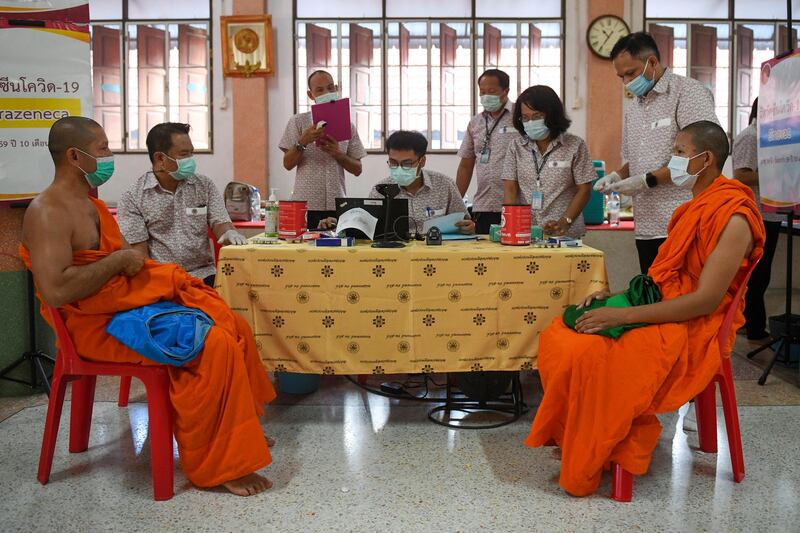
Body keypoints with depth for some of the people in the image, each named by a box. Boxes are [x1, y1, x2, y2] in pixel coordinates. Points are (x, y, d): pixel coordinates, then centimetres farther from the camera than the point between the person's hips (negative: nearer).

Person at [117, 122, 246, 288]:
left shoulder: (205, 186, 11)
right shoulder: (132, 199, 1)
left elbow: (219, 223, 5)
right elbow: (139, 253, -3)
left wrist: (230, 233, -20)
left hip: (203, 274, 3)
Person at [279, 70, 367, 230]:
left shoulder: (347, 125, 11)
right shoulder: (298, 122, 5)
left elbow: (357, 169, 10)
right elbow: (288, 164, 1)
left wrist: (338, 154, -7)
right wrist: (303, 142, -14)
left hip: (337, 205, 2)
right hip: (306, 205, -2)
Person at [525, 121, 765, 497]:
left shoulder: (733, 218, -16)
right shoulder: (696, 206, 13)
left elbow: (706, 300, -22)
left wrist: (621, 315, -25)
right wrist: (613, 297, 2)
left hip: (694, 329, -9)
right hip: (662, 312, 9)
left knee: (588, 354, -27)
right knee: (557, 337, -6)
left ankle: (590, 466, -6)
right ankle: (576, 439, 4)